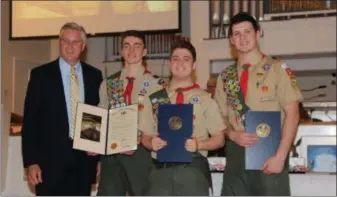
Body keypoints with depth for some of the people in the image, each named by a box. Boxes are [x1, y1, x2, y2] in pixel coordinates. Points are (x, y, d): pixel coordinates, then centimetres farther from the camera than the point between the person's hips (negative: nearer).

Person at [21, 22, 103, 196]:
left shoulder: (94, 75, 8)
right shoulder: (41, 74, -1)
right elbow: (30, 120, -3)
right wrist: (31, 161, -9)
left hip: (84, 159, 3)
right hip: (51, 160, -3)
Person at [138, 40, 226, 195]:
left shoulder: (205, 99, 5)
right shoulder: (154, 99, 11)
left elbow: (219, 139, 6)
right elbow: (145, 137, 14)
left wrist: (198, 145, -12)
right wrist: (151, 143, -9)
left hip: (193, 169, -2)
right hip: (161, 169, 2)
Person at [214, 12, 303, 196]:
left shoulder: (277, 69, -2)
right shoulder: (225, 76, 10)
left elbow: (292, 114, -7)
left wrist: (280, 156, -14)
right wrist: (233, 135, -7)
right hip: (236, 153, 4)